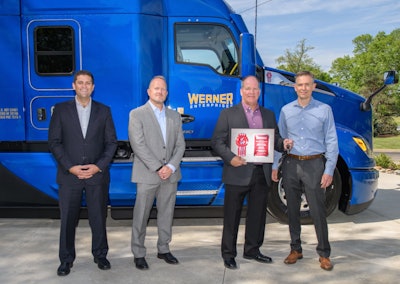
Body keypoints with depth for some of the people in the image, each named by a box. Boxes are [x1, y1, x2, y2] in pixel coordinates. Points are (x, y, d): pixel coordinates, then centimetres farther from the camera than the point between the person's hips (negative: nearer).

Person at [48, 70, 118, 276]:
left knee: (98, 217, 8)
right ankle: (66, 259, 20)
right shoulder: (61, 110, 4)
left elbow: (111, 142, 4)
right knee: (68, 219, 6)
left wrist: (98, 166, -8)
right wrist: (71, 167, -10)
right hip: (69, 174, 0)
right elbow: (54, 142, 0)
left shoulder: (104, 111, 6)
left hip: (97, 174, 1)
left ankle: (100, 255, 24)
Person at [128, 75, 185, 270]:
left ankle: (164, 249, 25)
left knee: (166, 214, 11)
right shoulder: (137, 114, -1)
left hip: (170, 174, 4)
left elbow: (180, 145, 8)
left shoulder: (174, 116, 13)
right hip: (147, 174, -4)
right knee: (141, 215, 2)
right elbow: (138, 145, -11)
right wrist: (157, 168, -15)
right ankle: (138, 254, 14)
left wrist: (171, 166, -8)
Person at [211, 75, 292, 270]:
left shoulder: (268, 115, 15)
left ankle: (252, 250, 31)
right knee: (232, 216, 5)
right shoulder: (228, 114, 1)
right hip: (238, 173, -4)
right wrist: (230, 158, -19)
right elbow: (217, 141, -4)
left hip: (261, 174, 4)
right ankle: (228, 254, 17)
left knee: (257, 215, 14)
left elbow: (274, 139, 17)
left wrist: (283, 143, -6)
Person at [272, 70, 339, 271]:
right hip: (291, 164, 3)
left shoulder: (324, 110, 1)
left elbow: (331, 142, -1)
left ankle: (324, 254, 13)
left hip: (314, 164, -2)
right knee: (292, 209, 9)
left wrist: (329, 171, -7)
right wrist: (275, 166, 5)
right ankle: (295, 249, 24)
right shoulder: (286, 110, 8)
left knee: (317, 211, -1)